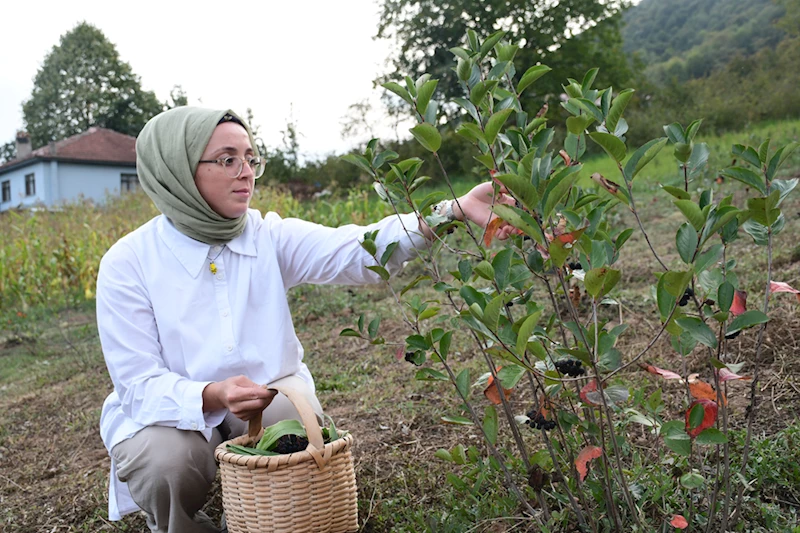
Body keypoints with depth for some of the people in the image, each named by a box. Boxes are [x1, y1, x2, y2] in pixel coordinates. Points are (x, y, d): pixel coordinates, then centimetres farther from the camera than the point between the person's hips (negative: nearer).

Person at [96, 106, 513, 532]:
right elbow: (139, 384, -16)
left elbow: (357, 250, -25)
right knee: (167, 462, -32)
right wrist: (213, 396, -37)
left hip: (270, 400, 2)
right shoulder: (128, 264, -14)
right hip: (170, 412, -2)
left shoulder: (270, 238, -8)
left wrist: (454, 210, -40)